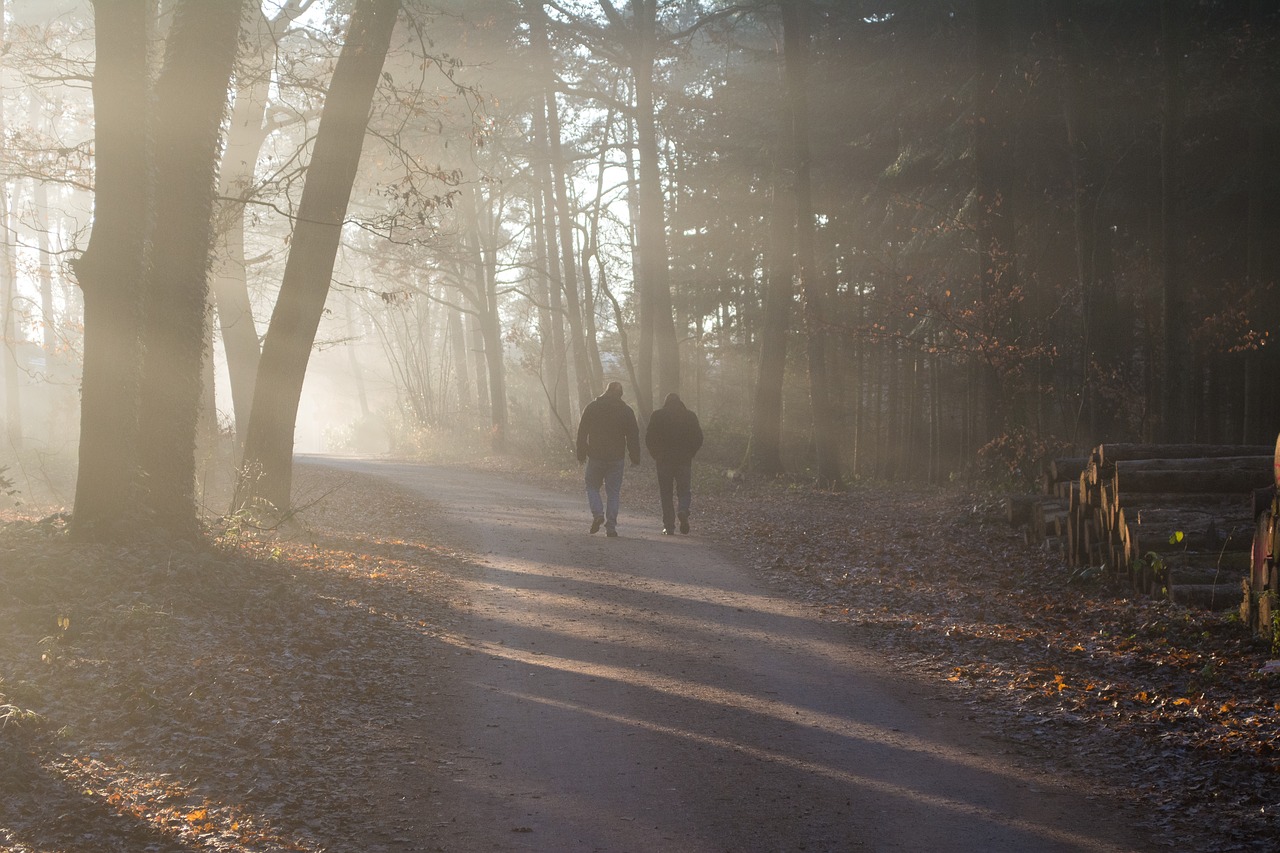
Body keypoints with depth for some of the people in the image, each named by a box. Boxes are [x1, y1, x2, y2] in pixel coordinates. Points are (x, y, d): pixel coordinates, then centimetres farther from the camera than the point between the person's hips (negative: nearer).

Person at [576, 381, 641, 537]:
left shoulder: (591, 408, 1)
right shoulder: (626, 411, 0)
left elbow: (582, 432, 3)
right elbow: (633, 436, 1)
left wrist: (581, 454, 9)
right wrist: (635, 458, 7)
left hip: (596, 456, 0)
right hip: (616, 458, 0)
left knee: (592, 486, 15)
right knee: (613, 492, 5)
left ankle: (597, 513, -9)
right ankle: (611, 527, -1)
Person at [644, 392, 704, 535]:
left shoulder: (657, 416, 0)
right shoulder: (690, 416, 4)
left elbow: (649, 438, -1)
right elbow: (698, 438, 3)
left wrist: (656, 455, 11)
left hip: (664, 460, -1)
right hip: (684, 460, 1)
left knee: (666, 493, 6)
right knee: (684, 489, 11)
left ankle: (669, 526, 1)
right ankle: (683, 511, -19)